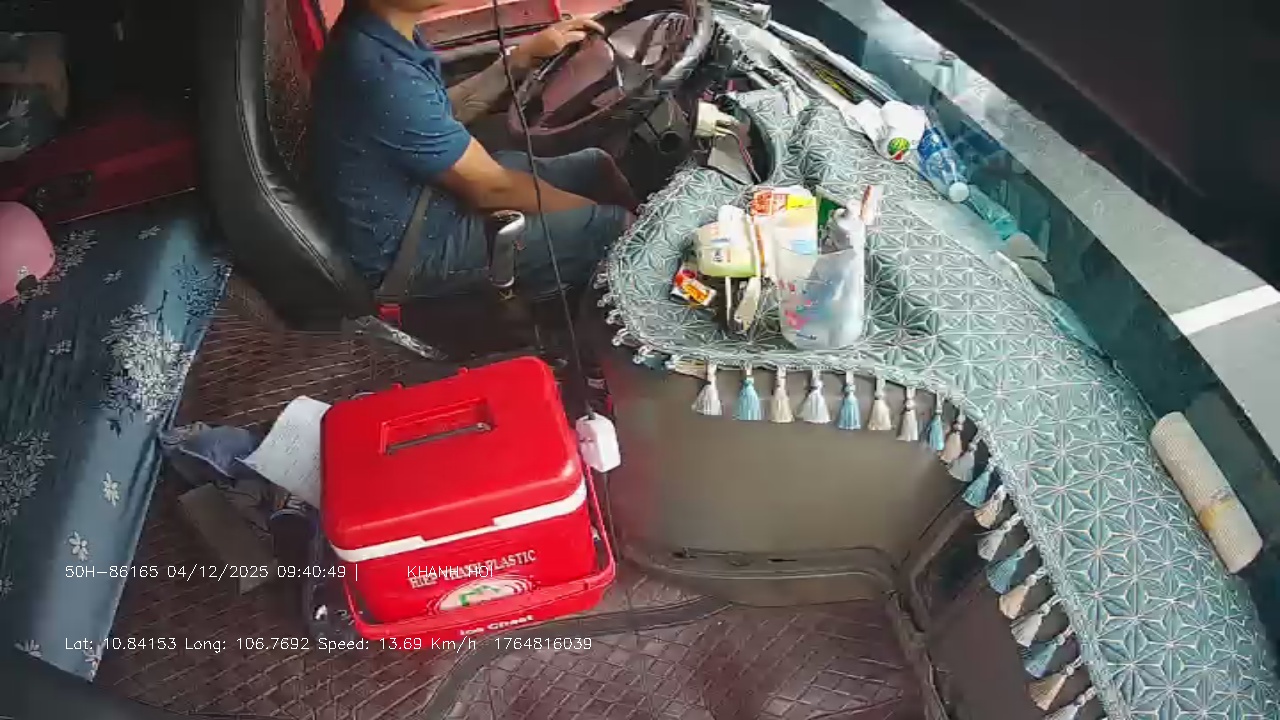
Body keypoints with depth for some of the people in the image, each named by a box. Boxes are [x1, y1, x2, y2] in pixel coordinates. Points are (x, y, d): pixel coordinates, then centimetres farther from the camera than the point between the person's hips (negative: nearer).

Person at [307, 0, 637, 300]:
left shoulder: (370, 29, -3)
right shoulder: (385, 74, -31)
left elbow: (445, 111, 11)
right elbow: (490, 187, -23)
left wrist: (523, 56, 3)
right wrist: (599, 213, -11)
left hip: (417, 194, 9)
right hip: (406, 247, -9)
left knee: (595, 166, 9)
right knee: (613, 227, -11)